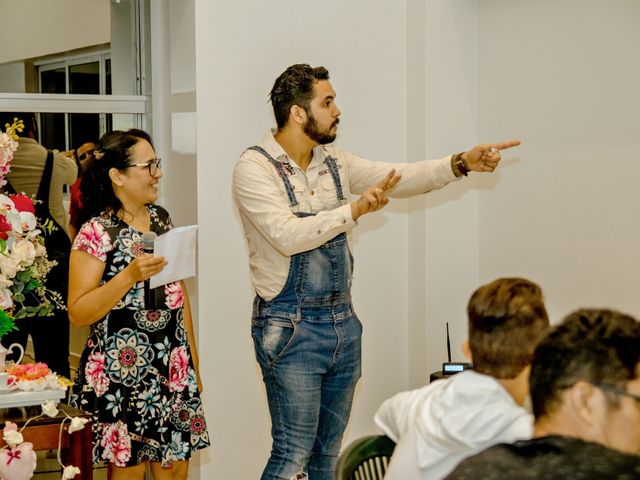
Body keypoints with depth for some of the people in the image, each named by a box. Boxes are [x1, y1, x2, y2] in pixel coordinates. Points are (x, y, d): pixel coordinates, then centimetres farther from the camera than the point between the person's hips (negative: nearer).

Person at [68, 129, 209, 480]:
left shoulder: (161, 219, 9)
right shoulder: (97, 232, -11)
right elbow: (77, 313, -15)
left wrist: (193, 361, 16)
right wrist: (131, 275, -24)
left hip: (172, 370, 6)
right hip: (122, 374, -6)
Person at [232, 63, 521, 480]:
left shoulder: (335, 163, 9)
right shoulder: (255, 168, -11)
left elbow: (400, 178, 3)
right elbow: (287, 235, -24)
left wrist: (461, 163, -9)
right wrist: (355, 210, -28)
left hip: (343, 322, 7)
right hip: (291, 328, -7)